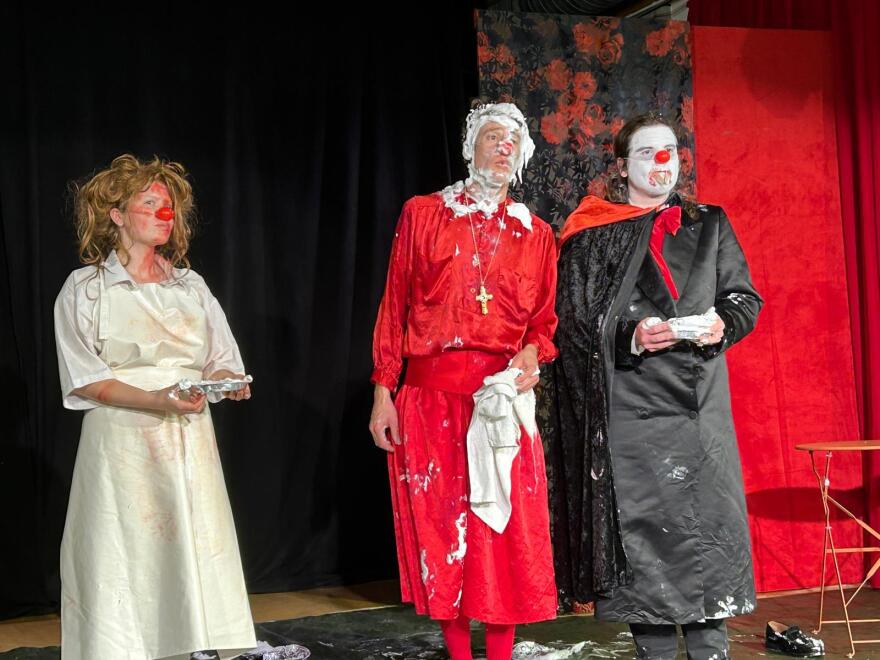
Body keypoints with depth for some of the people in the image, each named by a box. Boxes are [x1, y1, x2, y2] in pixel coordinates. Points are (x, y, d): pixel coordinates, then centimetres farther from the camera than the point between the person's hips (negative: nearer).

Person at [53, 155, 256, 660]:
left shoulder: (191, 285, 14)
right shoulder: (85, 289, 2)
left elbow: (222, 365, 15)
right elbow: (86, 381, -5)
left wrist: (228, 383, -9)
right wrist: (156, 399, -20)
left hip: (191, 442, 4)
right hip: (122, 443, -4)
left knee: (195, 557, -1)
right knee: (126, 566, -5)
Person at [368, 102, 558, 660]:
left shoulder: (536, 233, 13)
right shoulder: (423, 214, 7)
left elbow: (544, 319, 13)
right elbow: (395, 306, 4)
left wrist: (531, 353, -10)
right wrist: (383, 392, -2)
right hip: (431, 394, -1)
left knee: (506, 531, -1)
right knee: (440, 528, 3)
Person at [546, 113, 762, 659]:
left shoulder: (710, 225, 15)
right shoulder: (592, 236, 6)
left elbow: (746, 296, 13)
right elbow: (574, 321, 1)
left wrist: (723, 322, -9)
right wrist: (630, 336, -15)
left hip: (699, 400, 3)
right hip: (629, 403, -2)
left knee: (708, 516, -3)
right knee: (641, 521, -4)